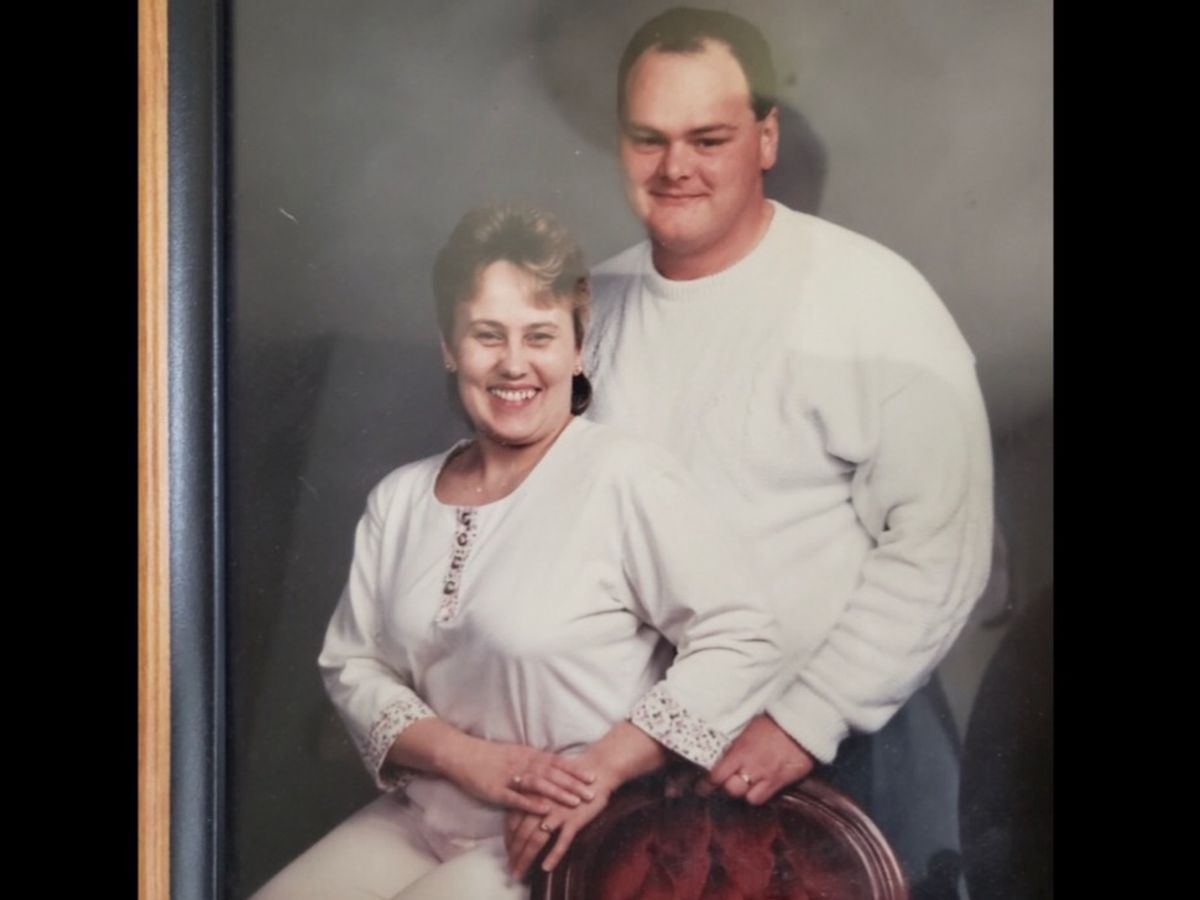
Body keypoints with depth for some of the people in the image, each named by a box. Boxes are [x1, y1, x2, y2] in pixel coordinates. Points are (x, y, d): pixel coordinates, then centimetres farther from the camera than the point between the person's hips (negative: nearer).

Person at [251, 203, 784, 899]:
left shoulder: (624, 477, -13)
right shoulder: (401, 499, 6)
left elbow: (744, 642, -17)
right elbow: (353, 666, 6)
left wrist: (601, 771, -19)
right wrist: (470, 758, -10)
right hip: (416, 824, 6)